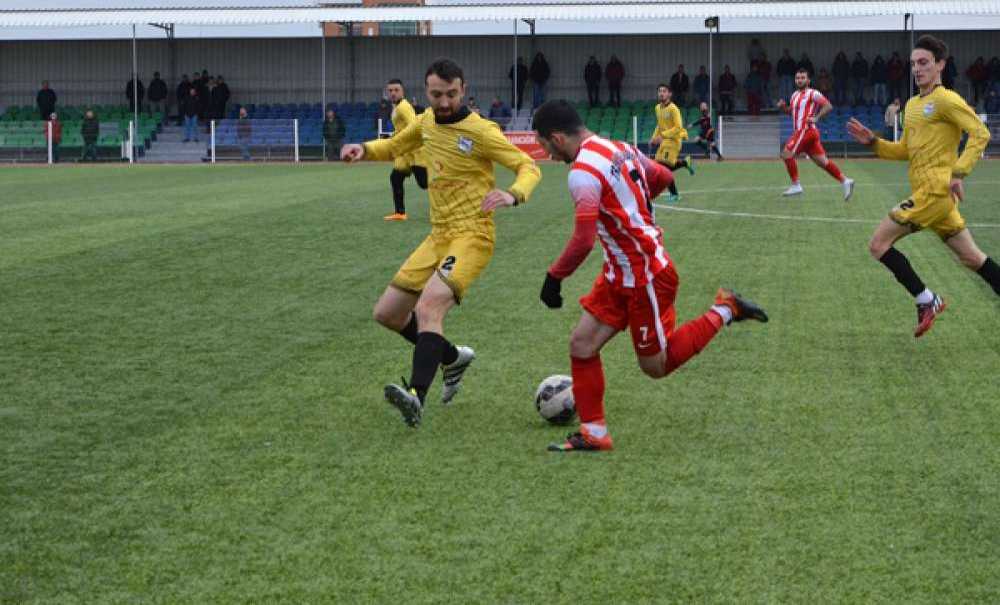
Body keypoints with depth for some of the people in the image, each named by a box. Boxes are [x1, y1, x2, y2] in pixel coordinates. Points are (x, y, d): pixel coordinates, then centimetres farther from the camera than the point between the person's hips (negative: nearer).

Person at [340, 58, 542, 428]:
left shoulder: (480, 132, -12)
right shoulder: (427, 122, 8)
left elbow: (529, 167, -12)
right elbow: (394, 147, 26)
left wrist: (513, 196, -33)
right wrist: (365, 150, 4)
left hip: (471, 236, -8)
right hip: (438, 236, 8)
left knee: (428, 308, -30)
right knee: (387, 314, 9)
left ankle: (416, 397, -39)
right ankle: (453, 358, 29)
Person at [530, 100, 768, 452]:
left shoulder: (583, 171, -24)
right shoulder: (620, 149, 5)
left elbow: (583, 240, -29)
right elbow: (663, 178, 20)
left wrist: (554, 277, -17)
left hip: (647, 278, -10)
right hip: (620, 275, 10)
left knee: (656, 367, 7)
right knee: (581, 345, 4)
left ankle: (724, 311, 13)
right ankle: (594, 433, 10)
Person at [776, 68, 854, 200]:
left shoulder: (812, 94, -6)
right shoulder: (795, 95, 19)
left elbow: (828, 106, -13)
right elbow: (792, 111, 34)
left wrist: (816, 118, -23)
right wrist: (783, 107, 14)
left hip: (806, 130, -9)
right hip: (800, 131, 9)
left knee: (787, 154, -11)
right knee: (822, 161, 6)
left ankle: (796, 185, -6)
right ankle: (844, 181, 8)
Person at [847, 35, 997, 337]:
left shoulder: (945, 99, -9)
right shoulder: (912, 105, 18)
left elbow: (980, 134, -16)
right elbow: (904, 150, 23)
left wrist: (959, 172, -24)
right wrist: (872, 141, 8)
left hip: (935, 190, -9)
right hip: (929, 192, 9)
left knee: (878, 243, -8)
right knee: (971, 257, 10)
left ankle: (926, 301, -2)